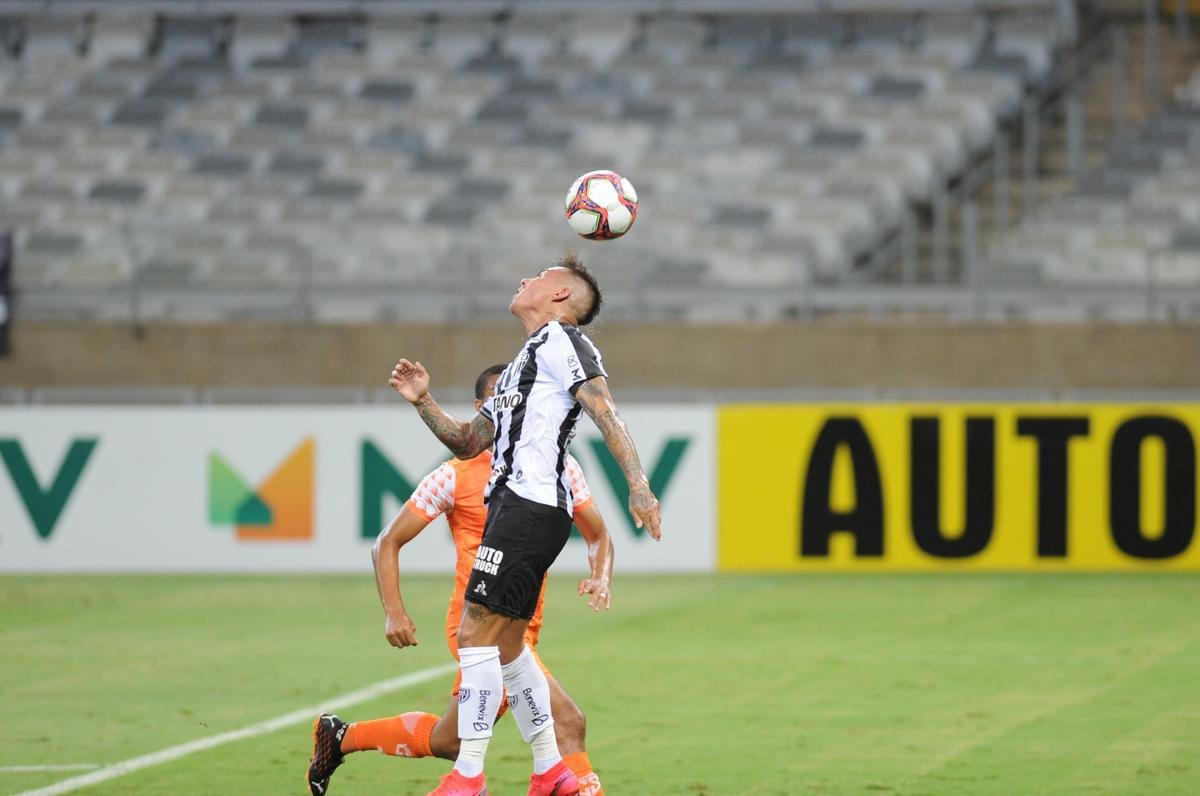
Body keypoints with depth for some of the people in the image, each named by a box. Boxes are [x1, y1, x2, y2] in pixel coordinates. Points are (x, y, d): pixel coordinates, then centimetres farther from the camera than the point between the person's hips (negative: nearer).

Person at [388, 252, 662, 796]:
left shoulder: (559, 339, -1)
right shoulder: (522, 364, 29)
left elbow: (604, 411, -13)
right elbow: (467, 443, 31)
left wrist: (638, 484, -24)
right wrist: (423, 402, 15)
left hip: (529, 506, -10)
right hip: (513, 506, 10)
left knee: (476, 634, -13)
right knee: (507, 647, 13)